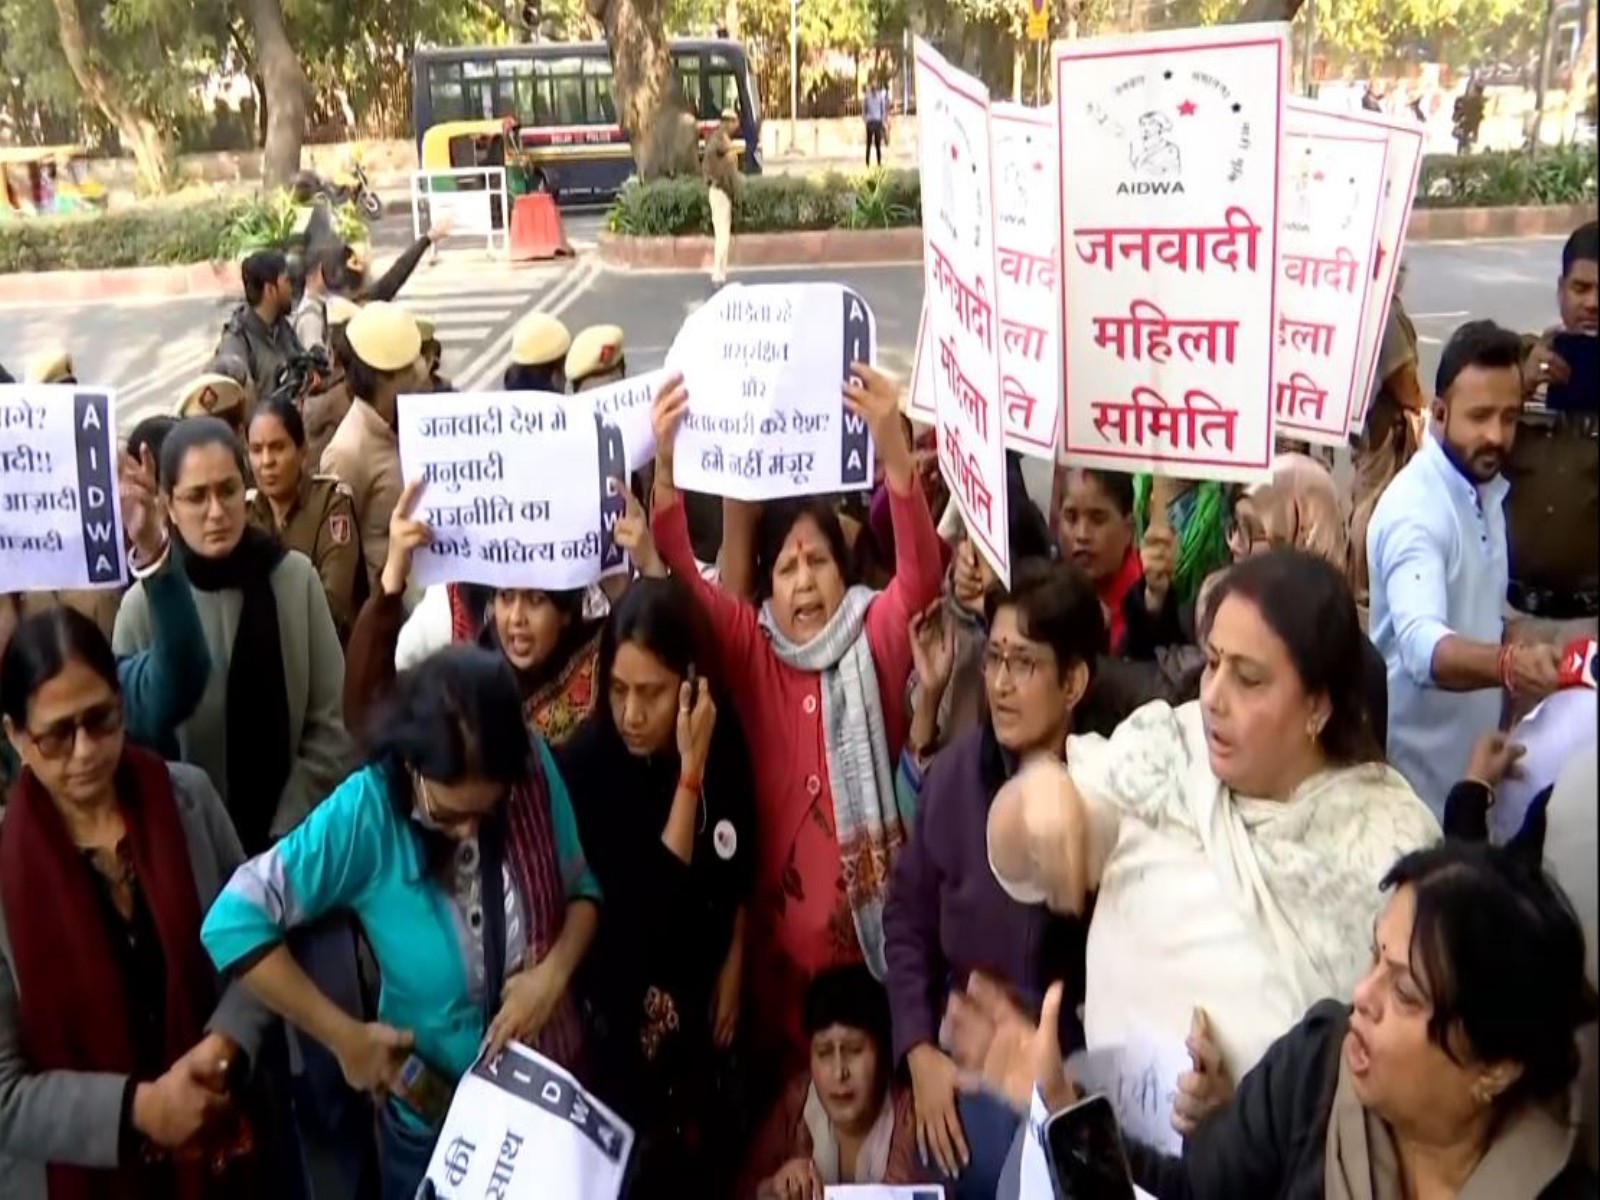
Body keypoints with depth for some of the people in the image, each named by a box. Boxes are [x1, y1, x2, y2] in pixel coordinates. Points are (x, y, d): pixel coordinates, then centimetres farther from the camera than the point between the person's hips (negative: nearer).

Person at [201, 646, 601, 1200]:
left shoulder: (535, 770, -17)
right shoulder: (366, 812, -25)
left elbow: (582, 886, -3)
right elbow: (233, 923, -27)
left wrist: (555, 971, -22)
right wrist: (346, 1038, -24)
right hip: (433, 1114, -2)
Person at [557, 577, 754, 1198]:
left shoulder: (721, 737, -9)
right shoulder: (584, 762, -23)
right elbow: (648, 900, -28)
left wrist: (733, 967, 9)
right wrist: (689, 771, -31)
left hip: (701, 993, 5)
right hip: (621, 1005, -4)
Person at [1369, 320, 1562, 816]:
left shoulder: (1486, 492, 6)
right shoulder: (1413, 509, -23)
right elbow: (1422, 645, -39)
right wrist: (1508, 664, -54)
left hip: (1473, 756, 8)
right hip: (1417, 771, -8)